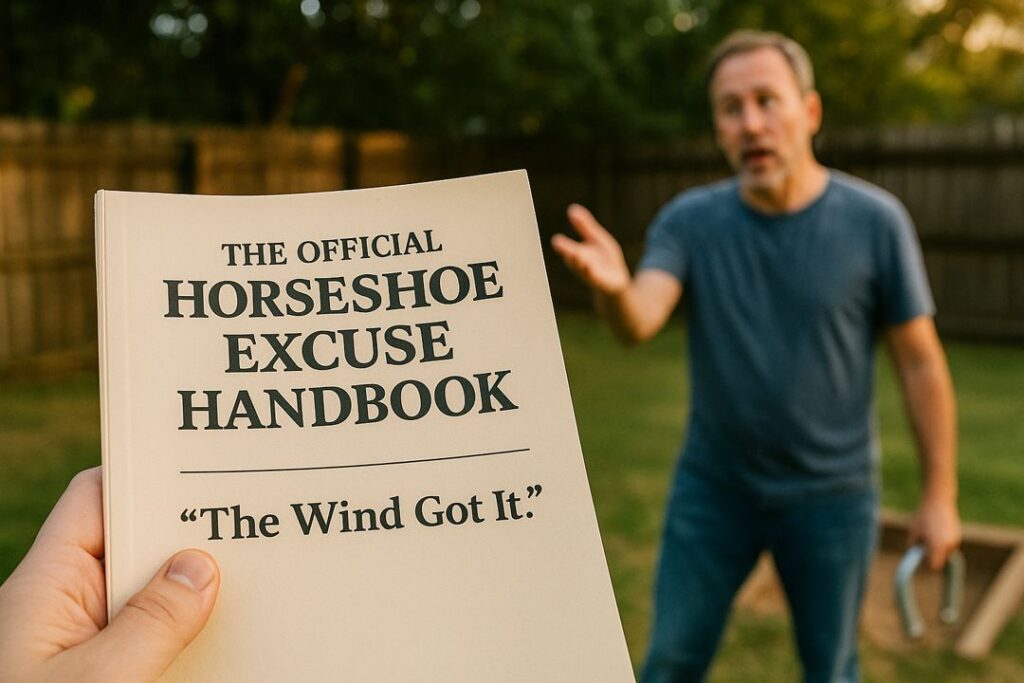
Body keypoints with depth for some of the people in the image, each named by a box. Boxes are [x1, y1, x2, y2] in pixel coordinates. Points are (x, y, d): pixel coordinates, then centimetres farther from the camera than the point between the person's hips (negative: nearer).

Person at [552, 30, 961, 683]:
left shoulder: (874, 220, -12)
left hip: (830, 494, -1)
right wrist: (612, 287, -49)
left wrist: (940, 495, -4)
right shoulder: (688, 221, -9)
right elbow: (639, 322, -25)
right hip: (712, 486, 1)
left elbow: (921, 361, -6)